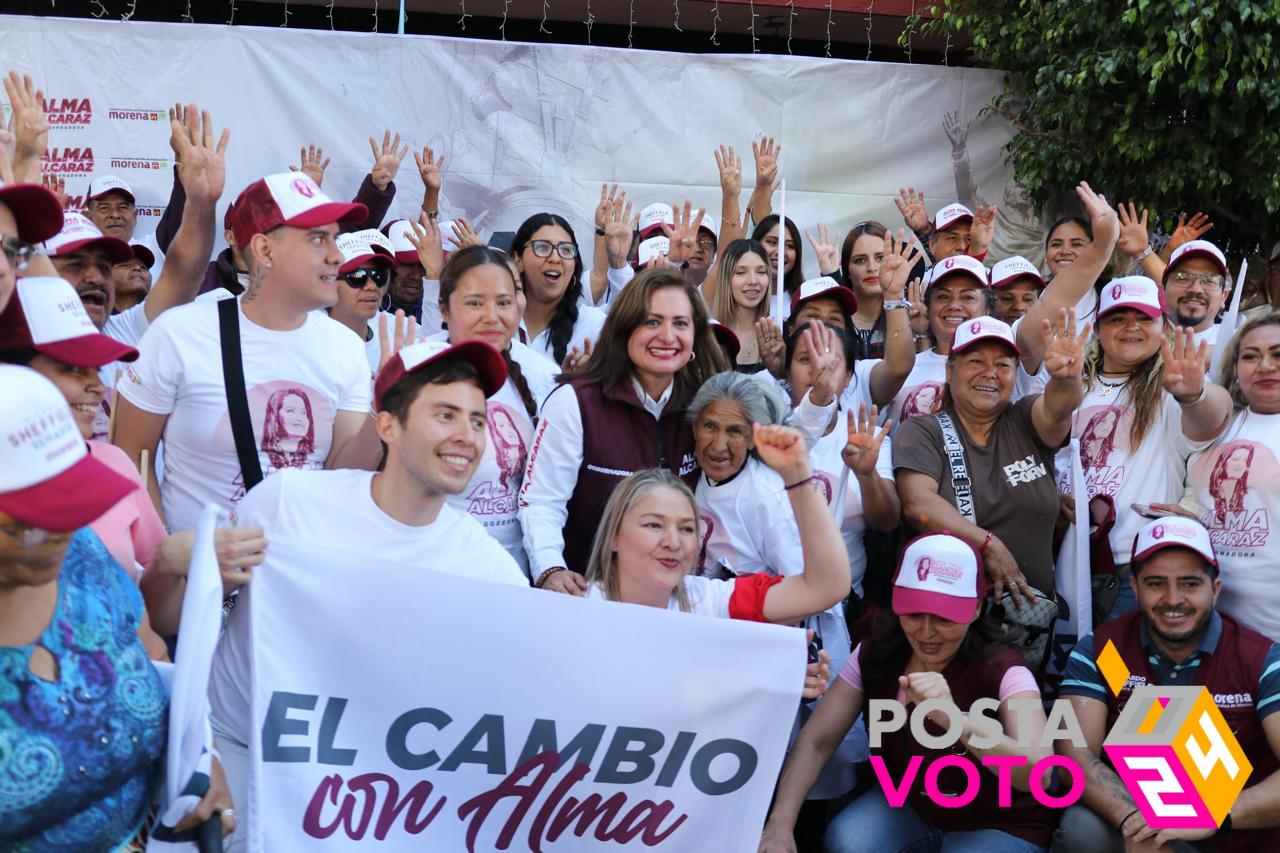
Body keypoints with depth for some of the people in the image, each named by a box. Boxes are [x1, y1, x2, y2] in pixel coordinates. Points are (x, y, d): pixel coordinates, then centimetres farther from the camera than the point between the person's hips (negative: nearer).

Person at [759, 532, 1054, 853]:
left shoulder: (1002, 672, -25)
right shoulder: (876, 654, -11)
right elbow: (815, 741, -13)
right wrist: (780, 824, -30)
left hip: (998, 825, -3)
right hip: (907, 805, 4)